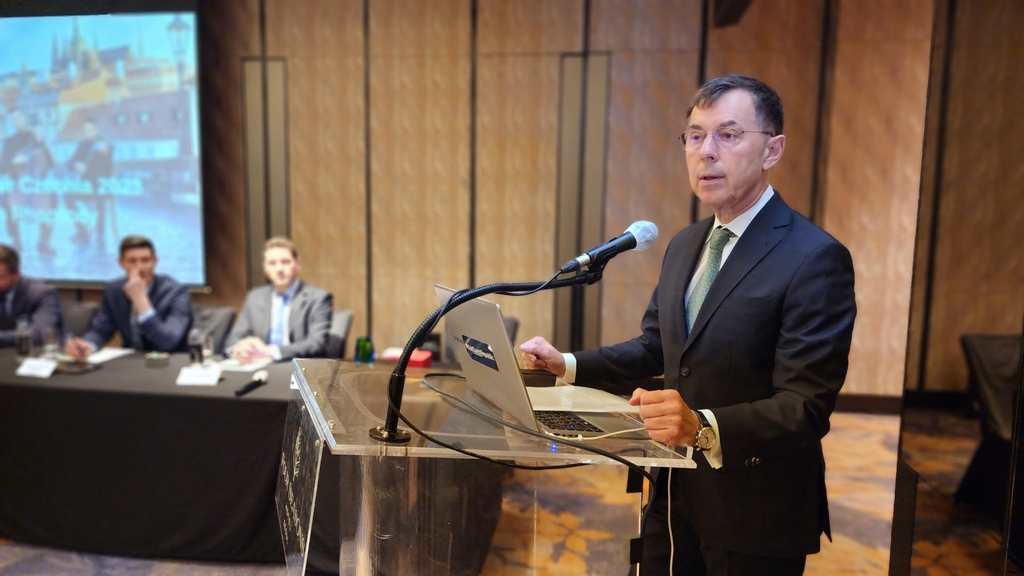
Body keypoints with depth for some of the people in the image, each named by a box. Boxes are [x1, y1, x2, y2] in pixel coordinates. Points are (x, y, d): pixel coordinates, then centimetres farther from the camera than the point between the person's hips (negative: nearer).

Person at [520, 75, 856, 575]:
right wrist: (567, 365, -1)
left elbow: (806, 409, -23)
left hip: (755, 519, -6)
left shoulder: (815, 260, -19)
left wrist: (705, 427, -38)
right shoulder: (684, 246, 6)